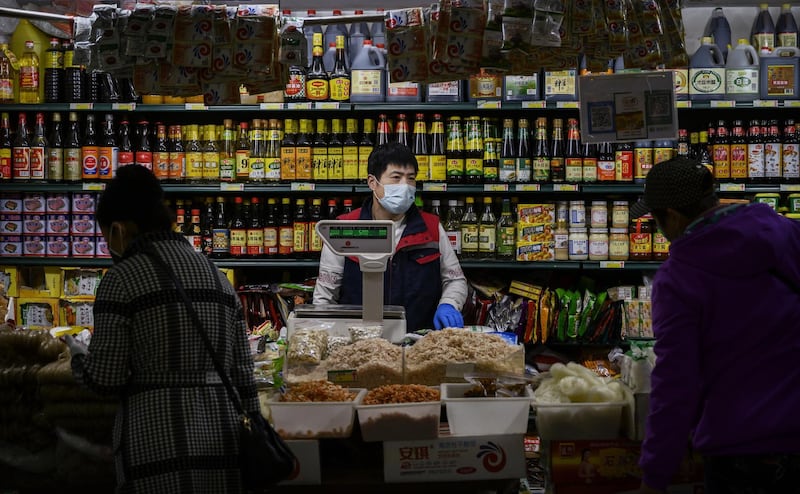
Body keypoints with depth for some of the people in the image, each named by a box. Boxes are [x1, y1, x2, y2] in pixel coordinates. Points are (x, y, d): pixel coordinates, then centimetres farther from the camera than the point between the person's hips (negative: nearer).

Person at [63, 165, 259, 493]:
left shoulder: (122, 279, -5)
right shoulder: (218, 279, 13)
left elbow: (105, 380, -6)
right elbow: (243, 374, 11)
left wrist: (78, 356, 15)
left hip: (157, 442, -6)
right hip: (223, 438, 6)